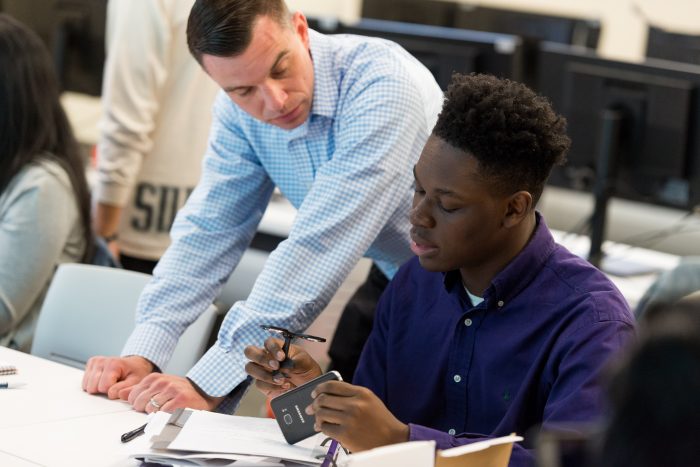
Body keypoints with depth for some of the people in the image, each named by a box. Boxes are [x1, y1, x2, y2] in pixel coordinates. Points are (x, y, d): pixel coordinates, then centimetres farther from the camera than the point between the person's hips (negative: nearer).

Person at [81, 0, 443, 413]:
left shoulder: (381, 83, -32)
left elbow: (321, 247, -37)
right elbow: (210, 231, -6)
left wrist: (209, 383, -40)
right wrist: (142, 354, -20)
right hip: (392, 283, 6)